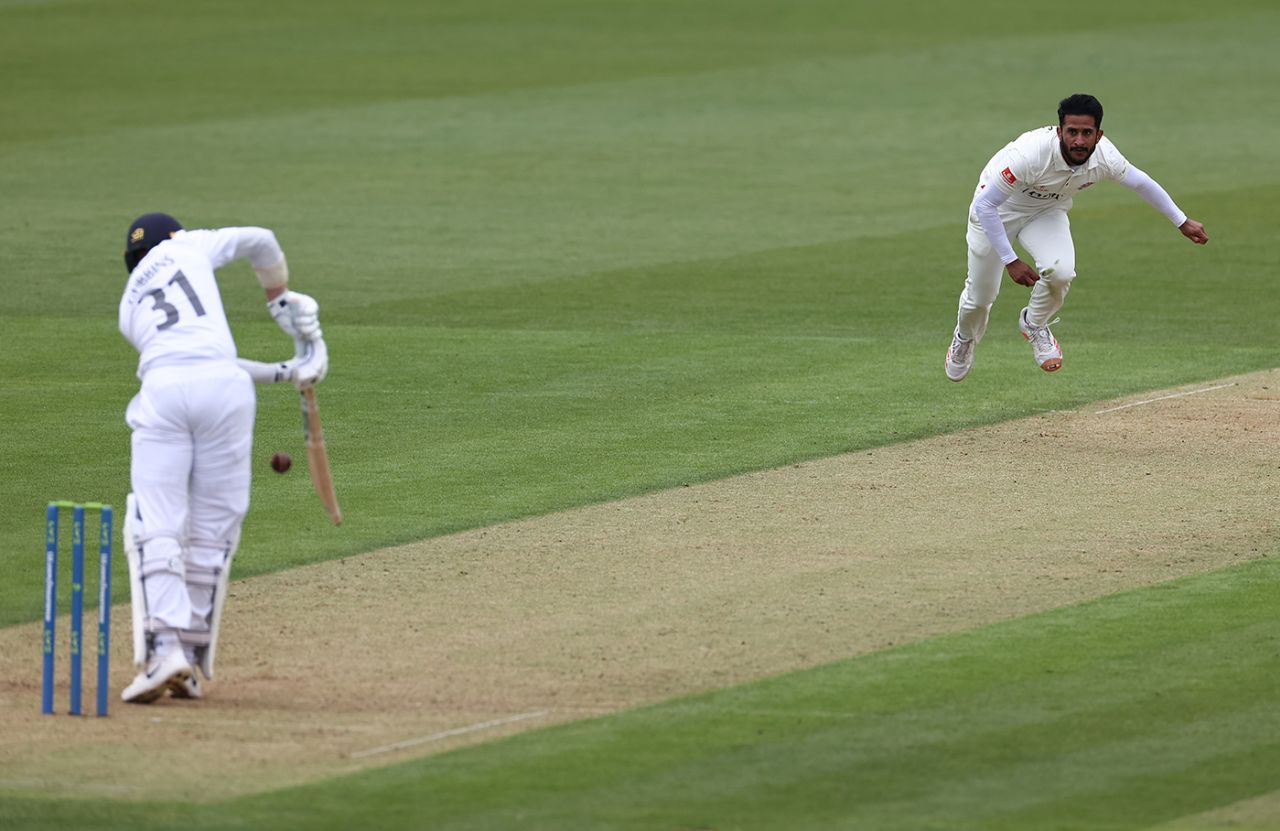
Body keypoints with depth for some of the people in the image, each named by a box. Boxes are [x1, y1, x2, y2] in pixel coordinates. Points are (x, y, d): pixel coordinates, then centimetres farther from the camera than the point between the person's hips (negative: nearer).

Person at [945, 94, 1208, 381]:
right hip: (997, 207, -3)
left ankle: (1034, 324, 8)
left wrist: (1182, 222, 7)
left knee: (1061, 271, -25)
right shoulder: (1032, 153, -41)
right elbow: (985, 205, -34)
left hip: (1048, 211, 3)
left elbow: (1141, 182, -4)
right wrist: (1011, 261, -35)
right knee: (980, 296, 5)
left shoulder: (1105, 158, -26)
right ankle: (964, 339, 43)